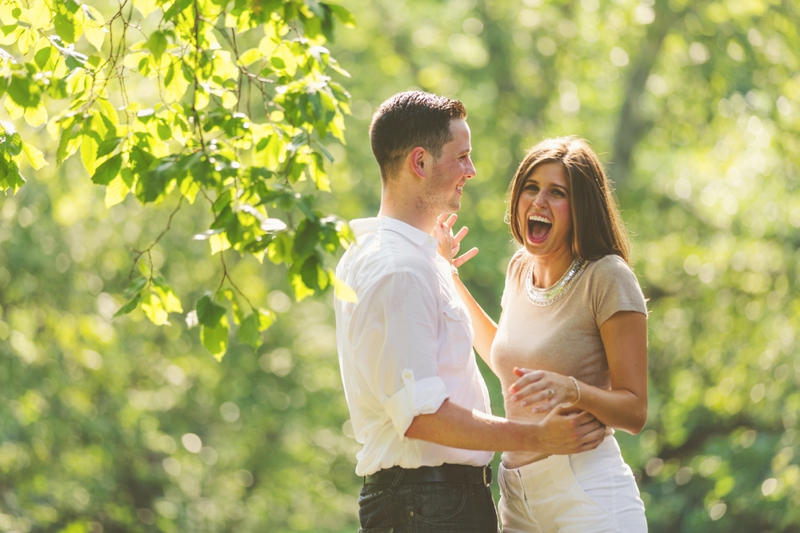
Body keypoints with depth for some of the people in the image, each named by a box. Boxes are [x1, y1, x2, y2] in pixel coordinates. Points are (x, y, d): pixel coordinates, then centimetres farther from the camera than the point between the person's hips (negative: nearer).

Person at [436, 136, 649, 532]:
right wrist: (448, 276, 27)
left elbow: (634, 412, -12)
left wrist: (570, 388, -30)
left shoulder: (607, 278, -11)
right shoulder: (520, 268, 9)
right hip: (516, 495, 7)